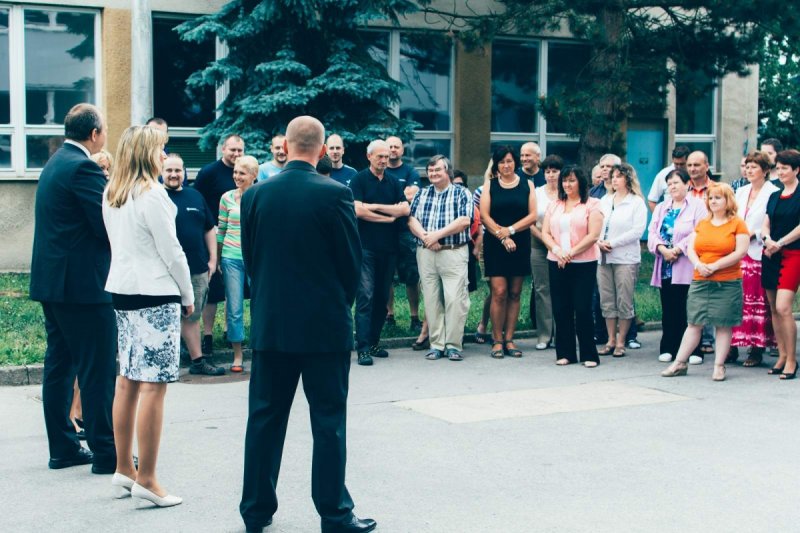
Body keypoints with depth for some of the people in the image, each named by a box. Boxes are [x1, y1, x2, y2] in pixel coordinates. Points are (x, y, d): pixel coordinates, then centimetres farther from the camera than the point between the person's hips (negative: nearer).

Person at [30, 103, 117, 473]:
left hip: (52, 281, 10)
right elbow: (110, 224, -18)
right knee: (97, 370, -3)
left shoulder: (54, 164, 15)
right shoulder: (83, 167, -15)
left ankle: (63, 447, 20)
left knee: (59, 366, 13)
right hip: (83, 283, -10)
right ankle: (106, 452, 3)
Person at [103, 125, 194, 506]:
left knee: (127, 381, 13)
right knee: (153, 385, -5)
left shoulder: (111, 195, 10)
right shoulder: (152, 195, -14)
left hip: (122, 290, 8)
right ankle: (146, 479, -3)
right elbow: (171, 251, -12)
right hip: (155, 294, -8)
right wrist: (188, 295, 1)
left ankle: (124, 470, 20)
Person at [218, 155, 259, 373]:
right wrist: (217, 259, 12)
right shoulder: (227, 198, 3)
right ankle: (237, 356, 12)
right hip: (232, 258, 1)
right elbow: (220, 230, 10)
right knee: (234, 308, 2)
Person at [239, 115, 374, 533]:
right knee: (329, 422, 4)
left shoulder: (255, 195, -1)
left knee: (265, 417, 12)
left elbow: (250, 258, 6)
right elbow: (352, 261, -4)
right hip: (325, 325, -3)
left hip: (269, 324, 3)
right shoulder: (335, 194, -11)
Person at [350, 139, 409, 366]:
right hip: (366, 246, -5)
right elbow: (358, 210, -13)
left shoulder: (393, 183, 14)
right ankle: (363, 348, -12)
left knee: (382, 296, 8)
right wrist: (389, 215, -6)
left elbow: (405, 209, 1)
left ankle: (374, 342, 17)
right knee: (365, 296, -10)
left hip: (389, 248, 5)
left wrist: (375, 206, -8)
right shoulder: (359, 180, 0)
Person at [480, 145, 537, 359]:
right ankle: (497, 341, -2)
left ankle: (509, 339, 9)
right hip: (495, 245, -2)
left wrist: (510, 230, -12)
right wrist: (502, 237, -12)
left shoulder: (526, 185, 8)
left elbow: (532, 216, 0)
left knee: (514, 293, 3)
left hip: (520, 244, 2)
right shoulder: (490, 185, 6)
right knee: (499, 292, -8)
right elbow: (485, 216, -2)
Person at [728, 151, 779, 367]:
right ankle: (733, 346, 8)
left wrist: (754, 233, -16)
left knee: (758, 302, -1)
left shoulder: (773, 193, -5)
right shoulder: (741, 192, 17)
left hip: (758, 254, -6)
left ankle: (757, 349, 5)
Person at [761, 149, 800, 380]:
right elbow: (765, 225, 11)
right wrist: (767, 239, -10)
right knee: (773, 308, 6)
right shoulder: (774, 196, 16)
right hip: (770, 256, 6)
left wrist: (780, 243, -13)